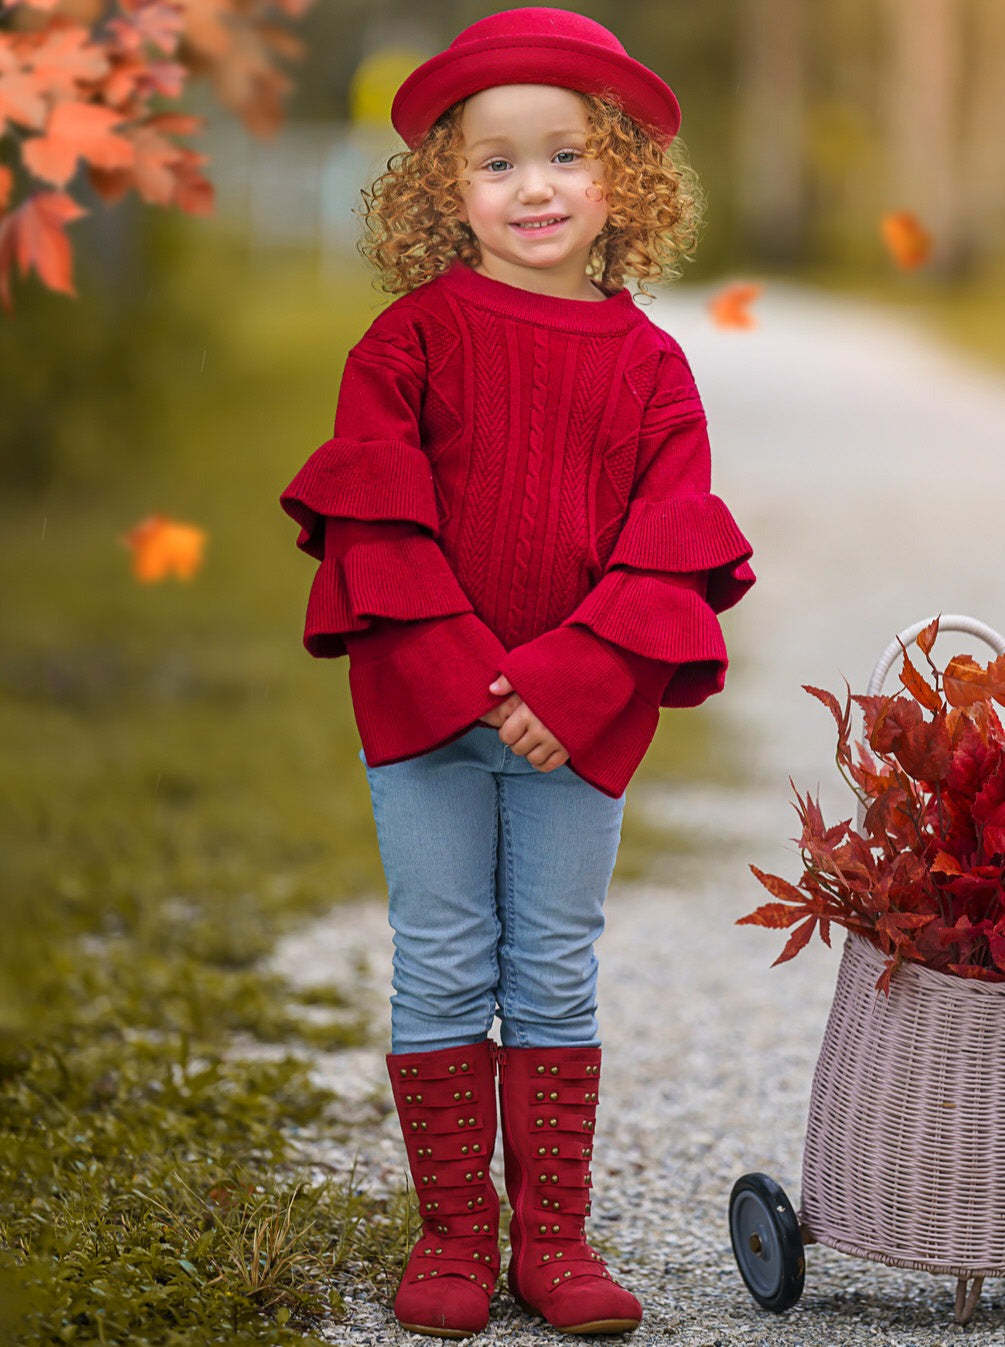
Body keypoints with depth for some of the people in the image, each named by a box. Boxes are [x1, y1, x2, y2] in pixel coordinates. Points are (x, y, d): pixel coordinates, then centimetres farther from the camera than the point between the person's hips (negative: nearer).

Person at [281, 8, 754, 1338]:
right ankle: (454, 1236, 14)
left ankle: (554, 1237, 16)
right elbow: (378, 525, -7)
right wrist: (467, 681, -17)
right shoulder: (413, 338, -1)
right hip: (423, 705, -1)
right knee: (442, 969, 4)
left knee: (556, 973, 7)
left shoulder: (647, 363, 3)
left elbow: (668, 553, -3)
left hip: (579, 714, 1)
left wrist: (564, 686, -16)